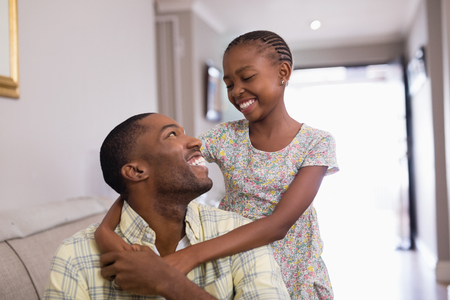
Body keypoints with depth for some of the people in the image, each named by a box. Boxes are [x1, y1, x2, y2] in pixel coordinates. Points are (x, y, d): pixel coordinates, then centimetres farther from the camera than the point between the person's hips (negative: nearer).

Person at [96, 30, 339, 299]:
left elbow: (279, 224, -25)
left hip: (293, 276, -2)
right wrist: (107, 226, -31)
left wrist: (193, 254, -34)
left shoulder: (317, 143, -13)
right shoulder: (225, 137, -5)